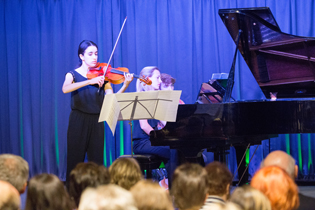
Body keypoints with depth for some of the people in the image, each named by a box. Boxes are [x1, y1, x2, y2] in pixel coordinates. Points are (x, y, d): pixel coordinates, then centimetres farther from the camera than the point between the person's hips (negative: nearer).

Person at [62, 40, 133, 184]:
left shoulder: (102, 75, 8)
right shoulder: (73, 75, 3)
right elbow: (65, 89, -21)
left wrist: (125, 85, -21)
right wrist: (90, 81, -29)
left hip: (96, 122, 2)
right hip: (78, 122, -2)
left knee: (96, 161, 3)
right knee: (75, 161, -2)